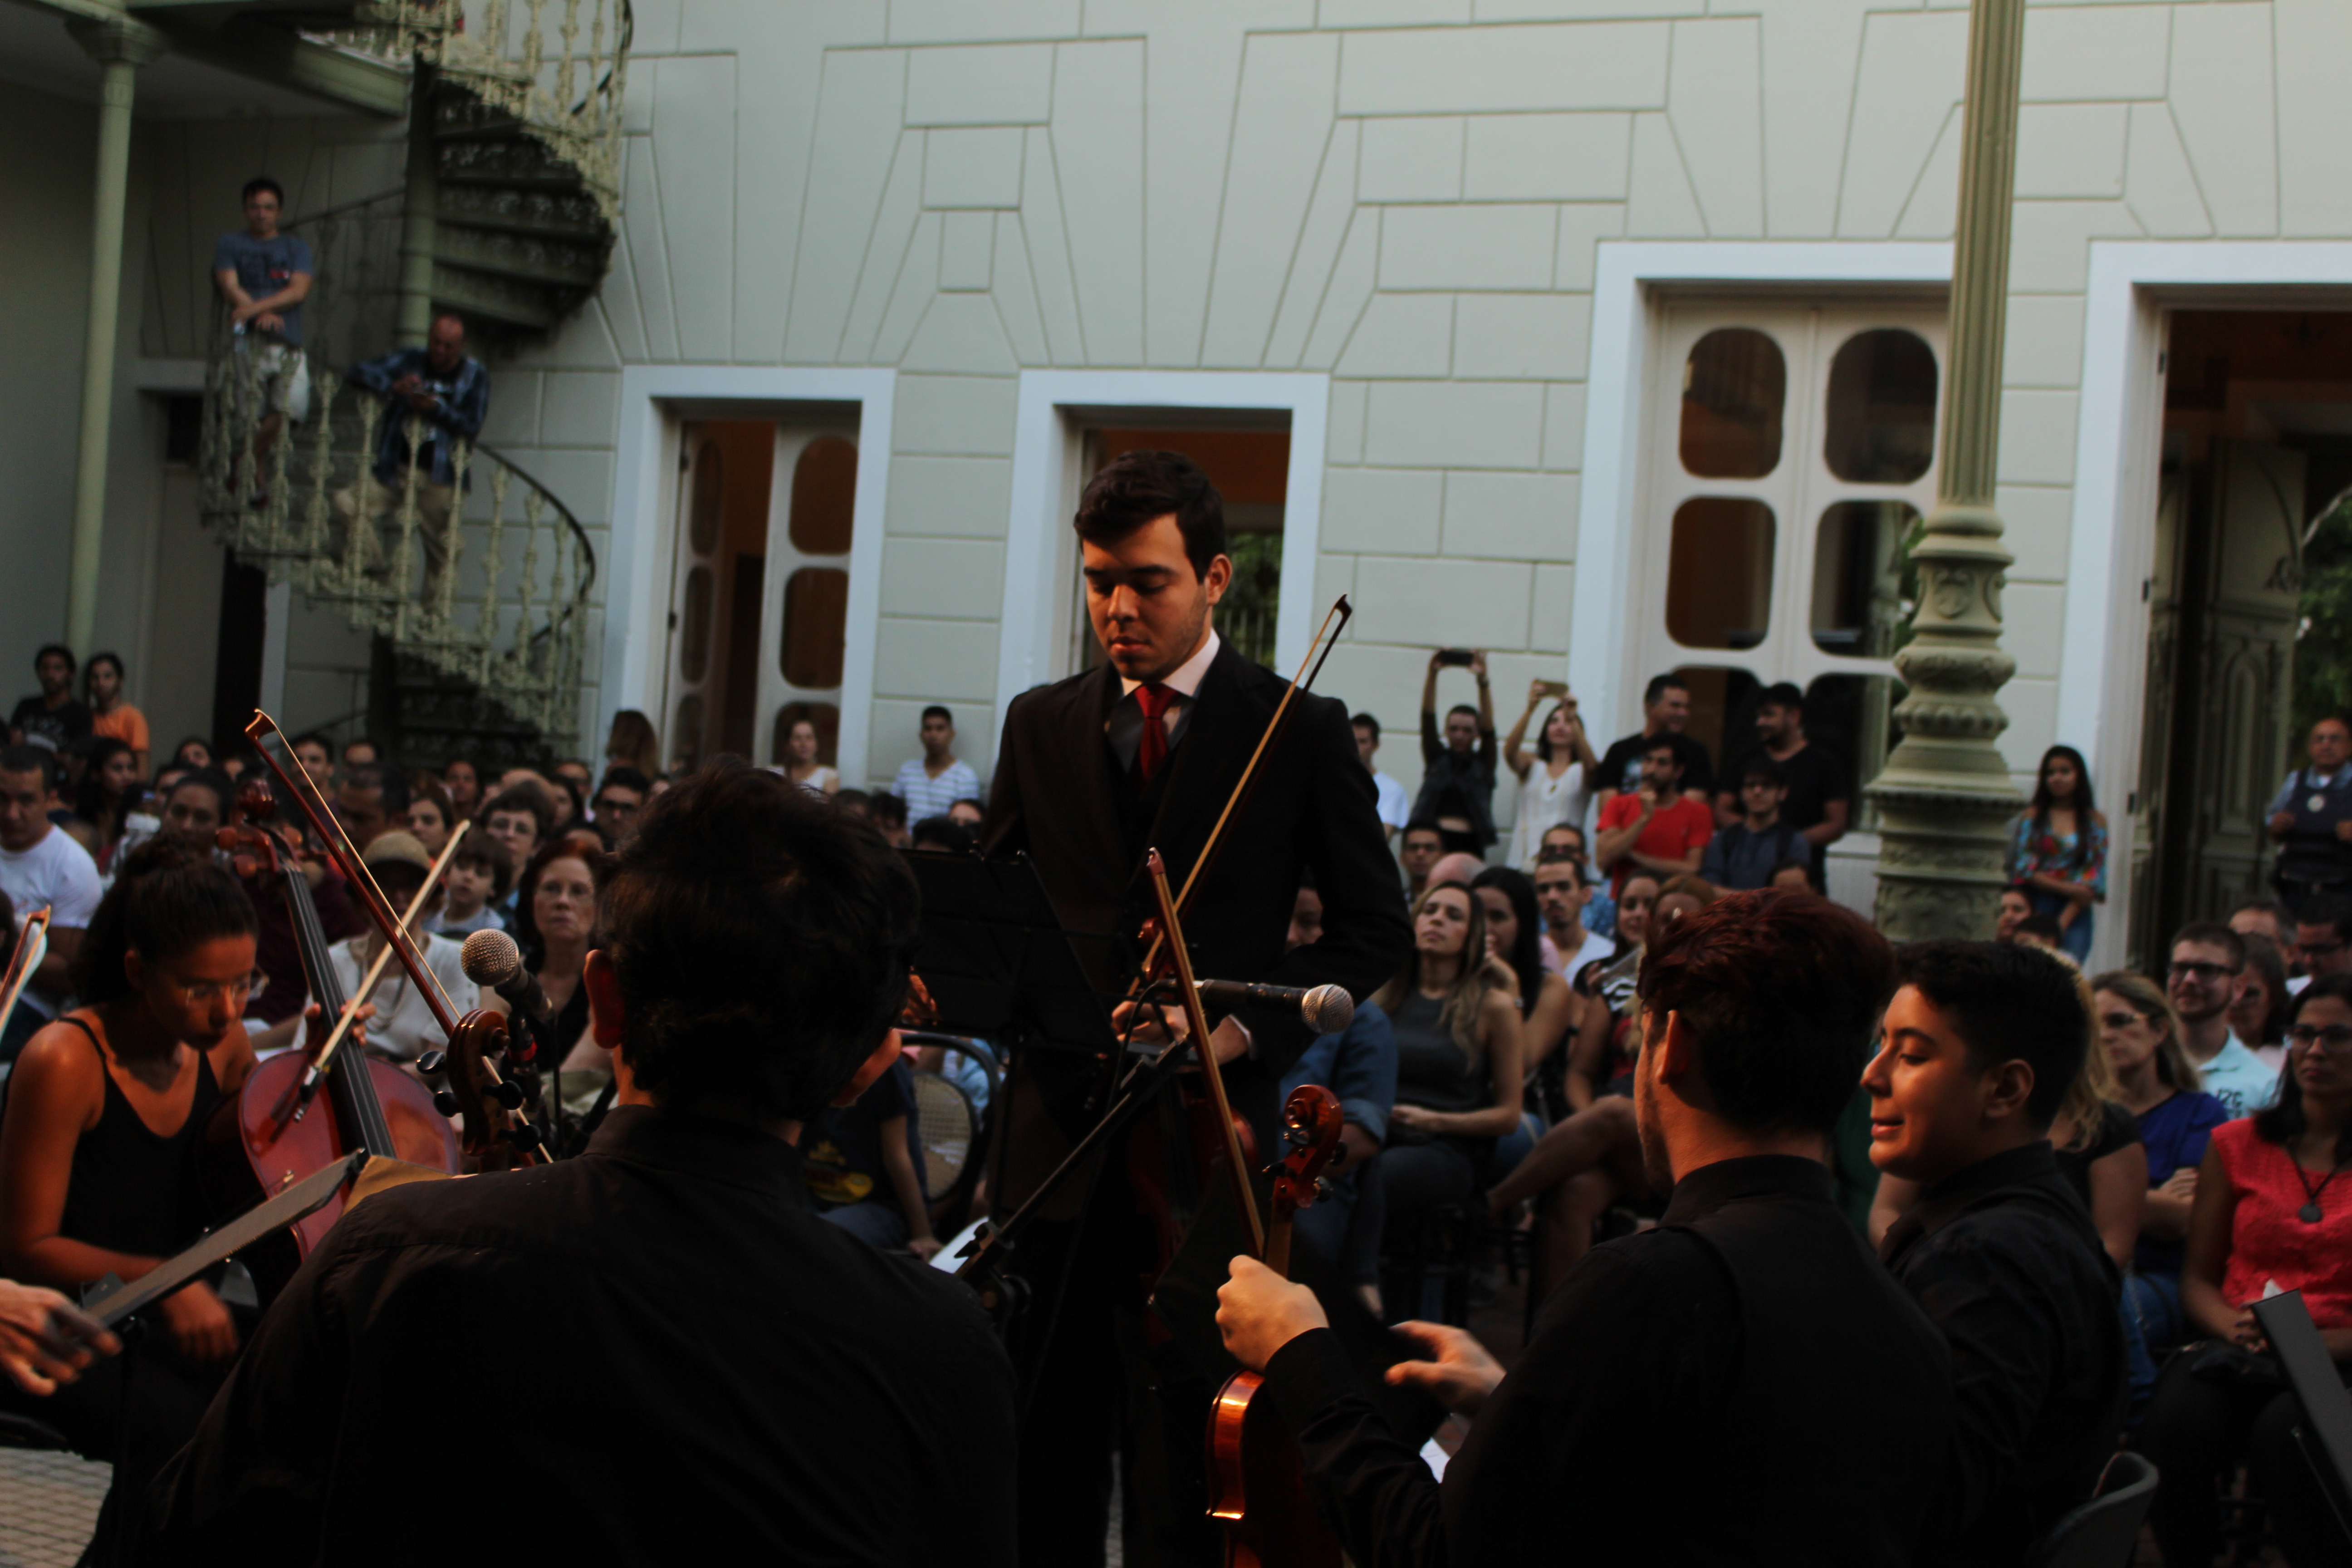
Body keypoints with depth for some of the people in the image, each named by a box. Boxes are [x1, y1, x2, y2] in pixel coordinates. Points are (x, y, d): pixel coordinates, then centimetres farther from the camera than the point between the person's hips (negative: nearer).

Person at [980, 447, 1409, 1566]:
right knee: (1044, 1442, 8)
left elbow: (1375, 929, 2)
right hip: (1055, 1125, 3)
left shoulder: (1303, 733, 1)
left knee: (1182, 1458, -1)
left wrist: (1247, 1025, -12)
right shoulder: (1040, 726, 12)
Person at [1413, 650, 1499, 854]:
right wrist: (1432, 674, -9)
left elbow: (1488, 725, 0)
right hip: (1433, 839, 1)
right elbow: (1428, 718, 4)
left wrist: (1482, 680, -14)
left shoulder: (1483, 763, 13)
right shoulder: (1437, 758, 15)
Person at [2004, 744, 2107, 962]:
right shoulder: (2031, 817, 10)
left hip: (2074, 912, 0)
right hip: (2036, 911, 0)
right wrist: (2067, 888, -12)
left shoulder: (2095, 822, 9)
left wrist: (2063, 922, -10)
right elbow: (2024, 868, 1)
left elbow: (2094, 879, 2)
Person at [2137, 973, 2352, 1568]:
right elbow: (2197, 1278, 15)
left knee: (2284, 1433, -37)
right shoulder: (2238, 1145, 16)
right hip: (2237, 1354, 2)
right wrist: (2236, 1327, -7)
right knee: (2175, 1425, -31)